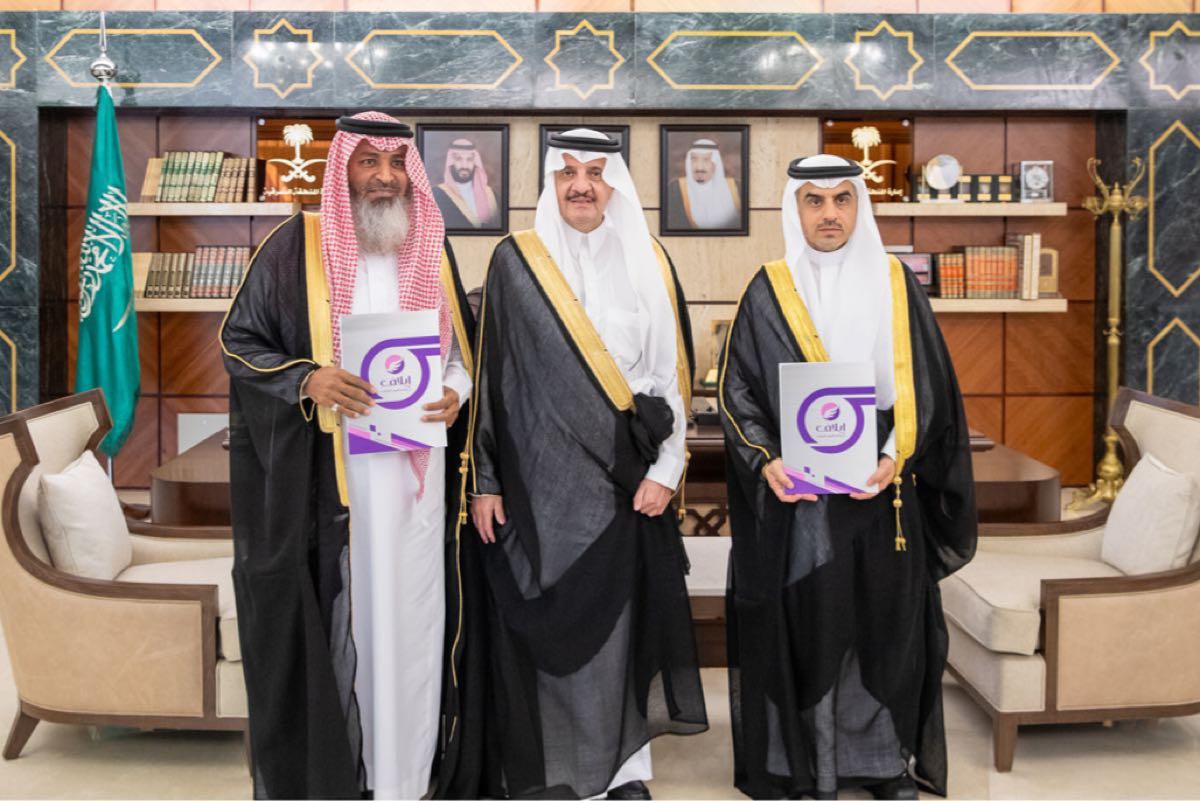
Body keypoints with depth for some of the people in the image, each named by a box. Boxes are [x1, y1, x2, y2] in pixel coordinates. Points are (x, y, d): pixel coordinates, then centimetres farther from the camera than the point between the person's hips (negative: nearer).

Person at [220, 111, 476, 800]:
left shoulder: (433, 250, 11)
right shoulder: (298, 246, 0)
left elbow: (465, 344, 17)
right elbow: (239, 339, 2)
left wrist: (456, 391, -4)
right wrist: (305, 381, -15)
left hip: (415, 470, 3)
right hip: (322, 477, -3)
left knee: (409, 614, 5)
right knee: (328, 620, 1)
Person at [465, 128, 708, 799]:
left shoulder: (649, 264, 7)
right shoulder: (516, 261, 1)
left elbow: (675, 372, 6)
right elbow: (490, 371, 2)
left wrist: (665, 467, -2)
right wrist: (485, 480, -1)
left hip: (624, 477, 1)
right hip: (540, 474, -1)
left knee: (620, 617, 4)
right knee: (544, 622, 1)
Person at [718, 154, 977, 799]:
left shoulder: (895, 285, 4)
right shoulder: (768, 292, 3)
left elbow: (926, 386, 1)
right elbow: (736, 390, 1)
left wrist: (896, 458, -14)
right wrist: (765, 459, -15)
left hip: (881, 490, 1)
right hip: (796, 497, -1)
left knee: (886, 625, 7)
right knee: (803, 627, 2)